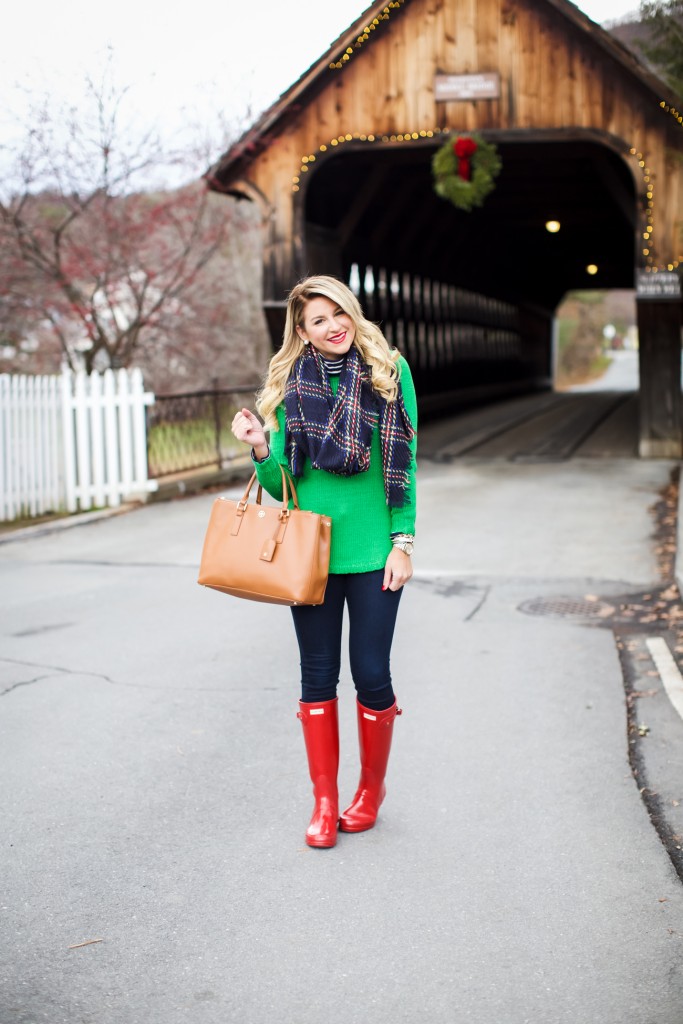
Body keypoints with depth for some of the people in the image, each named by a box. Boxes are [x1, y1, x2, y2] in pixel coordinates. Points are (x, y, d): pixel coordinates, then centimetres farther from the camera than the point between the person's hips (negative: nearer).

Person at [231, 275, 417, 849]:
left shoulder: (390, 371, 0)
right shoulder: (290, 384, 3)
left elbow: (406, 465, 2)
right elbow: (281, 485, 3)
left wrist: (403, 542, -5)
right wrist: (259, 448, -17)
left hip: (372, 550, -1)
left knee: (371, 674, 3)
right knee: (318, 675, 8)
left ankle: (372, 788, 27)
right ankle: (324, 801, 20)